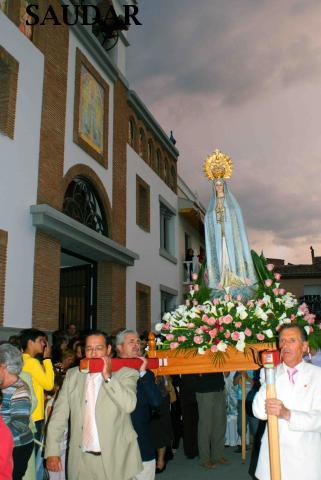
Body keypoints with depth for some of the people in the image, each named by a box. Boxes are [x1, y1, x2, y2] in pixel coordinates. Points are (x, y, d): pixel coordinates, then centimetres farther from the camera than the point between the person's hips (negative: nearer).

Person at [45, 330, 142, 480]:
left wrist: (108, 377, -20)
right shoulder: (72, 374, 4)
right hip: (80, 459, 3)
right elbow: (59, 414, 4)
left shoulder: (126, 373, -5)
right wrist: (52, 451, -1)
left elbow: (129, 405, -19)